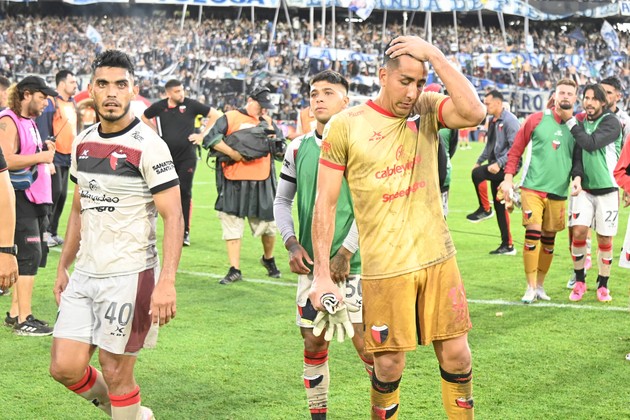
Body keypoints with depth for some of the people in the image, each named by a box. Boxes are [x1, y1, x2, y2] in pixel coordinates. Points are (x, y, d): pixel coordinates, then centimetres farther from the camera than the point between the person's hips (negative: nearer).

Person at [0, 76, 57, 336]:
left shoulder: (29, 122, 18)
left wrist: (45, 150, 11)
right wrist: (40, 157, -20)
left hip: (35, 196, 10)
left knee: (37, 253, 13)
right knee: (30, 255, -10)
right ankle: (23, 320, -6)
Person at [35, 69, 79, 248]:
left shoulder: (73, 104, 13)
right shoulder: (51, 103, -12)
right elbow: (44, 133, -16)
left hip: (67, 157, 8)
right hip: (55, 157, -8)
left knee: (62, 195, 8)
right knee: (55, 192, -11)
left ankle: (53, 232, 16)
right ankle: (45, 231, -1)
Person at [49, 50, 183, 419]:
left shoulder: (148, 146, -12)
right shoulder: (83, 143, 9)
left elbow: (173, 218, -15)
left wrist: (166, 282, -23)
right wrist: (63, 267, 18)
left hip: (129, 276, -6)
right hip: (84, 275, 7)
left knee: (115, 373, 1)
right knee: (65, 367, 5)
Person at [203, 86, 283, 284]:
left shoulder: (268, 122, 14)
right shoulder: (230, 118, 0)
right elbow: (210, 139, -9)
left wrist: (269, 127, -3)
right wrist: (233, 153, -16)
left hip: (262, 182, 3)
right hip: (233, 183, -3)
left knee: (268, 224, 8)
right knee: (232, 226, 1)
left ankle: (268, 259, 34)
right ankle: (234, 270, 8)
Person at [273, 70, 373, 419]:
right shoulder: (298, 148, 8)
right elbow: (282, 200, 16)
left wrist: (345, 253, -13)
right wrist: (291, 243, 2)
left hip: (354, 263, -4)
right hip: (311, 263, 4)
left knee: (366, 345, -7)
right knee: (314, 344, 9)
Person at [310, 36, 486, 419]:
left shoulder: (427, 109, 2)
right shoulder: (346, 125, -5)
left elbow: (474, 113, -20)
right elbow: (326, 203, -3)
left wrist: (435, 55, -17)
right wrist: (322, 275, -6)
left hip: (438, 258, 3)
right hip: (384, 268, -2)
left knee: (456, 356, 5)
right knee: (389, 366, 3)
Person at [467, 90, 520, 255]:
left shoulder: (509, 120, -13)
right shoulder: (492, 121, 14)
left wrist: (499, 163, -26)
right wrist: (479, 161, 15)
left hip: (506, 167, -9)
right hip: (495, 167, 9)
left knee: (477, 173, -29)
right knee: (500, 206, 10)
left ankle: (485, 209, -11)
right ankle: (507, 245, 15)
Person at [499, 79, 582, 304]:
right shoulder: (537, 120, 0)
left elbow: (579, 158, 11)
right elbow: (516, 150, 4)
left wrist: (577, 177, -9)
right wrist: (508, 178, -3)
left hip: (558, 192, 3)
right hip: (533, 188, -3)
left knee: (548, 241, 9)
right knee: (533, 234, -14)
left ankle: (540, 285, 23)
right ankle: (531, 287, -6)